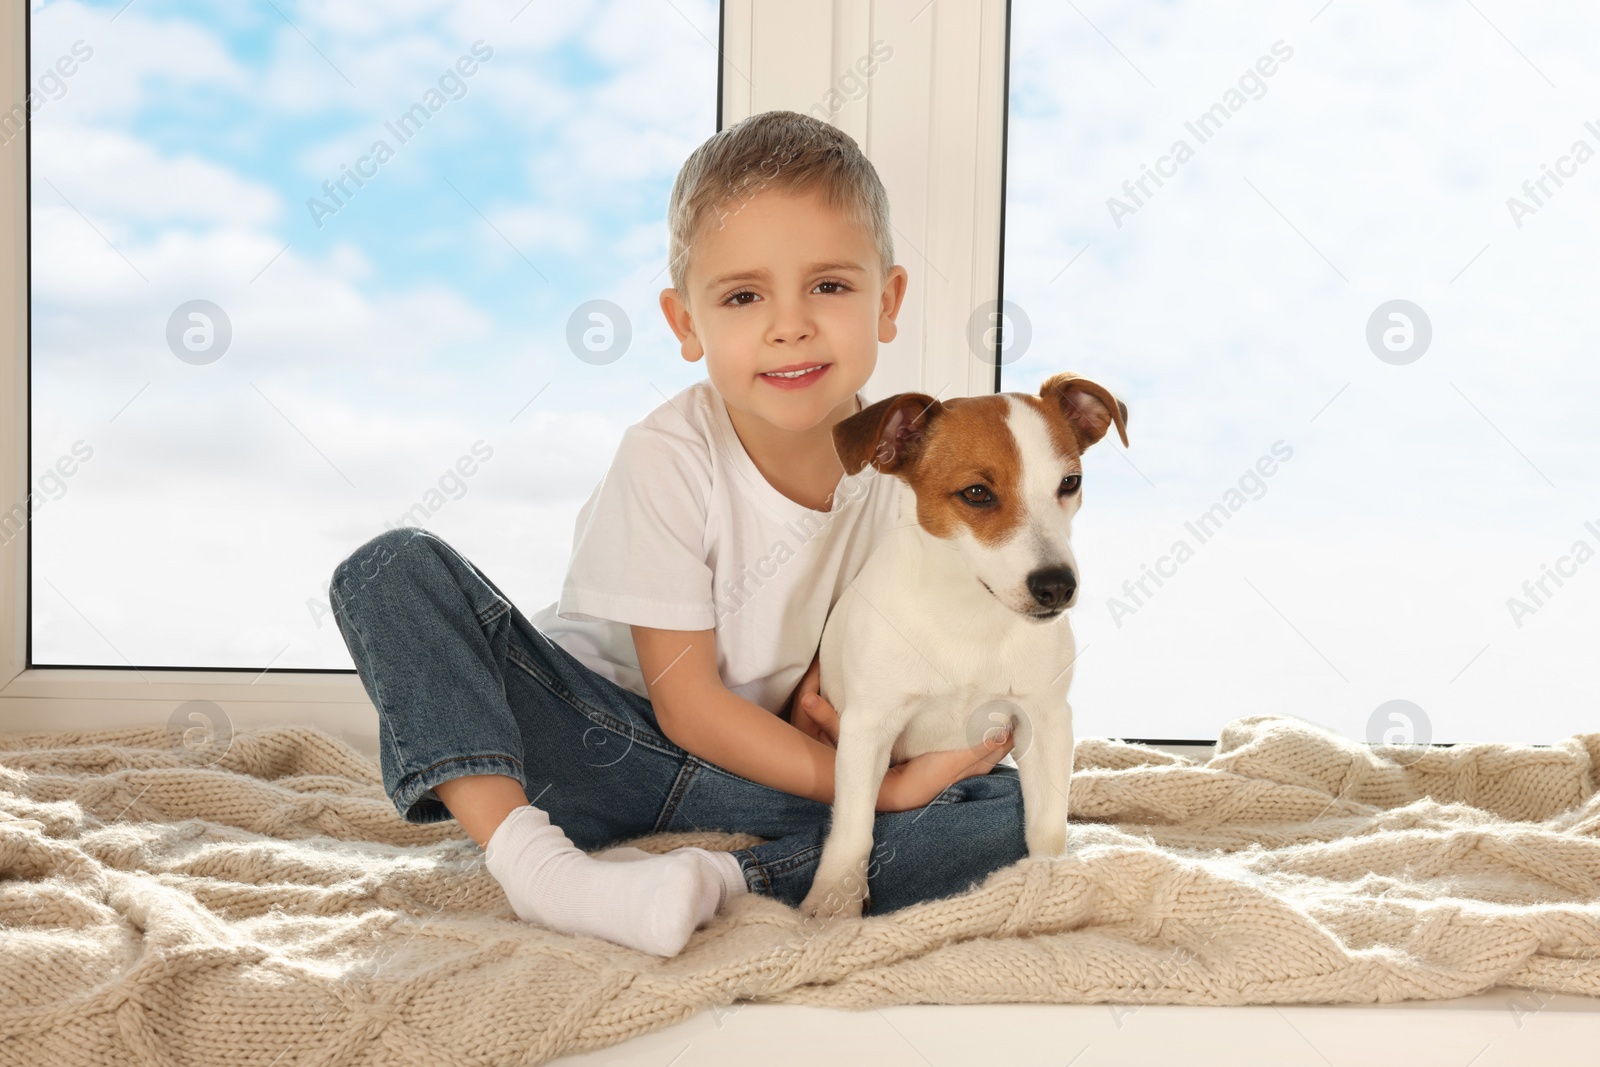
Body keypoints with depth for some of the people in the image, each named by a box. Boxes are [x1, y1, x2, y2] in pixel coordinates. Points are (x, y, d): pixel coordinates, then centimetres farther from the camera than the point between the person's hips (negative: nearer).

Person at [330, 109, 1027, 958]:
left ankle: (715, 881, -30)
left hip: (764, 773, 3)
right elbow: (685, 703, -16)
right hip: (604, 741, -2)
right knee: (392, 570, -23)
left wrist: (827, 694, -19)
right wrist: (879, 789, -22)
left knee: (1007, 805, -20)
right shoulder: (667, 458, -18)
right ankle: (527, 853, -37)